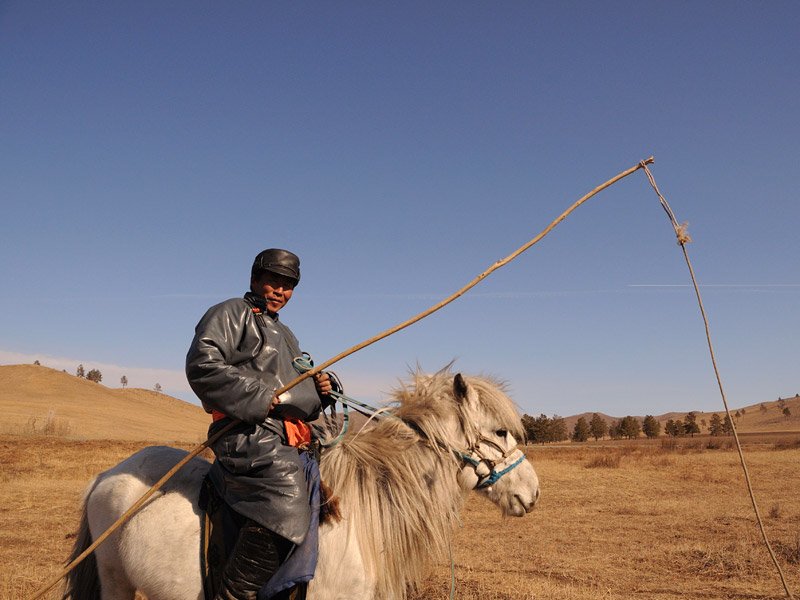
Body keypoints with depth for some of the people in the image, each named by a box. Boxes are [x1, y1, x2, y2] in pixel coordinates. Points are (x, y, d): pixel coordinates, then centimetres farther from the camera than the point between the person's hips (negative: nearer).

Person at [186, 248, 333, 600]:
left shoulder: (284, 334, 31)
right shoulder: (230, 314, 4)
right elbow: (202, 366, -12)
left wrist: (319, 391, 13)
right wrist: (261, 397, -16)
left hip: (291, 436, 10)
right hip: (248, 433, -9)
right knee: (286, 495, -29)